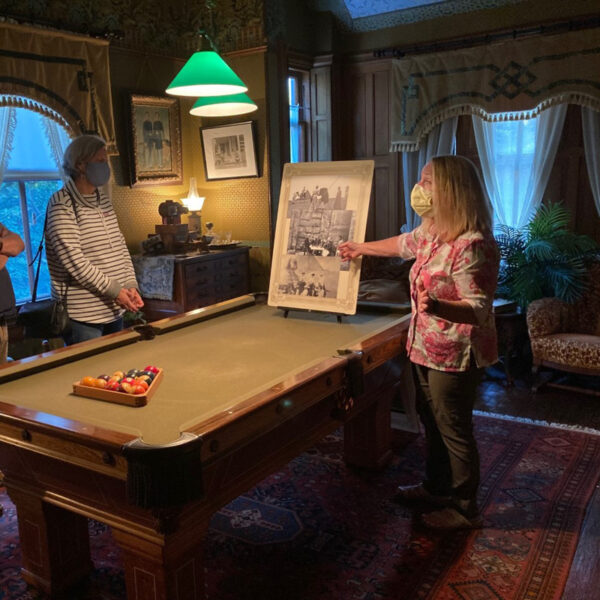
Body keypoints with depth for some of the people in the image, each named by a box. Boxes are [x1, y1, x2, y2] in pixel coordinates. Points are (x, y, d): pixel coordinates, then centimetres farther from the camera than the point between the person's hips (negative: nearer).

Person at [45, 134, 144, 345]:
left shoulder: (104, 201, 13)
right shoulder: (62, 204, -12)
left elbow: (120, 247, 14)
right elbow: (74, 260, -19)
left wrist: (131, 286, 0)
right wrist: (115, 290, -16)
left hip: (114, 310, 8)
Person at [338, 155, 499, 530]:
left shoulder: (471, 246, -26)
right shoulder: (432, 234, 3)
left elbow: (480, 309, -27)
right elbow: (403, 245, 24)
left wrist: (437, 306, -45)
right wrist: (361, 248, 36)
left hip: (455, 356, -9)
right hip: (427, 348, 9)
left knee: (454, 430, 5)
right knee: (431, 421, 22)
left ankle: (465, 509, 25)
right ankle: (436, 488, 42)